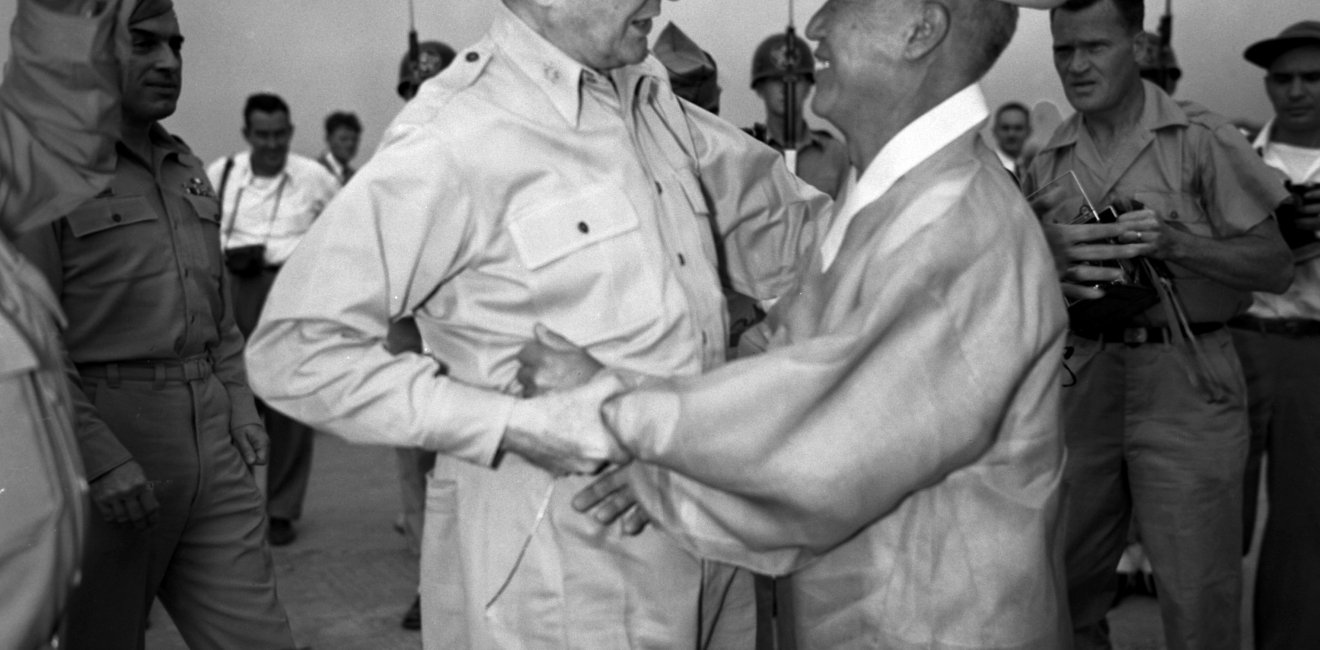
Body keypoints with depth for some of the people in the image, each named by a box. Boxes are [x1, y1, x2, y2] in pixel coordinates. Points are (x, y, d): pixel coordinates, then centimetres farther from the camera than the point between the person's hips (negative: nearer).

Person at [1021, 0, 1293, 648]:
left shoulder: (1201, 139, -4)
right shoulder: (1048, 161, 8)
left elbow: (1275, 266, -5)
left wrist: (1174, 241, -19)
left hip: (1184, 380, -4)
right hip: (1084, 375, 4)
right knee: (1064, 587, 12)